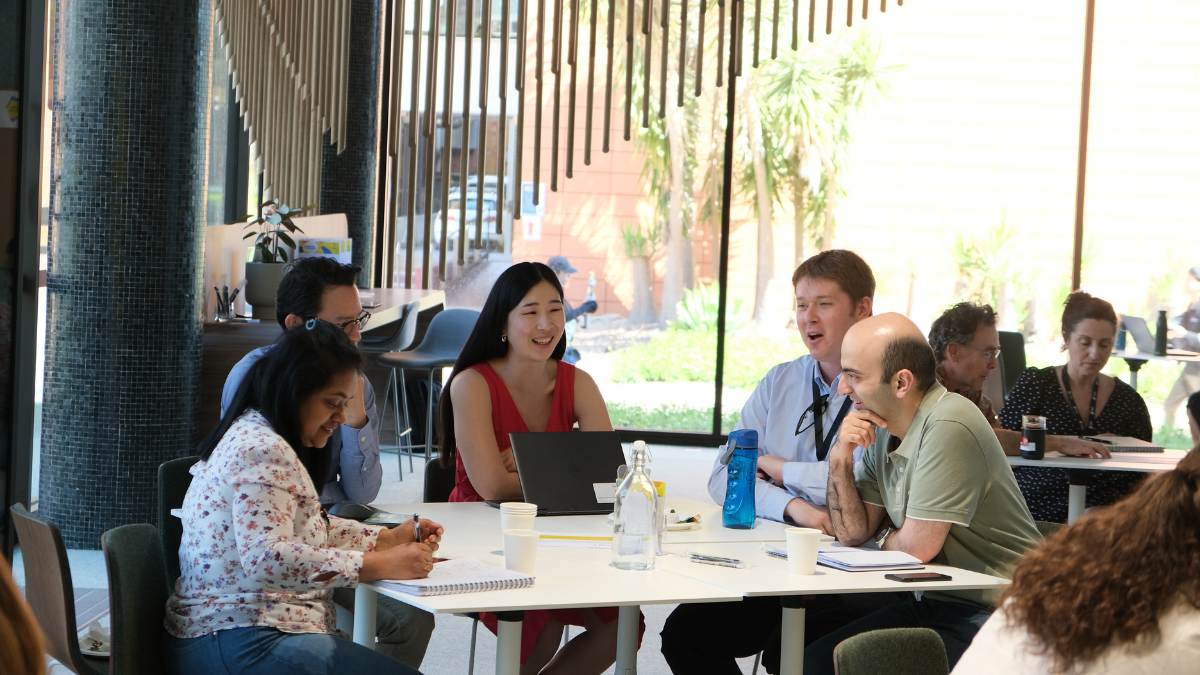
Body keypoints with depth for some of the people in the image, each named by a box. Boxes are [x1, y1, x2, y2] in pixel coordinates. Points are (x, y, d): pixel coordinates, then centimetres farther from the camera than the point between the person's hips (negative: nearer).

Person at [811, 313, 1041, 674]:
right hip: (932, 601, 9)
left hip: (989, 614, -9)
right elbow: (853, 533, 10)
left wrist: (883, 539, 3)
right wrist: (840, 459, -4)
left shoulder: (948, 427, -22)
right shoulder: (881, 427, 6)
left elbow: (916, 548, -19)